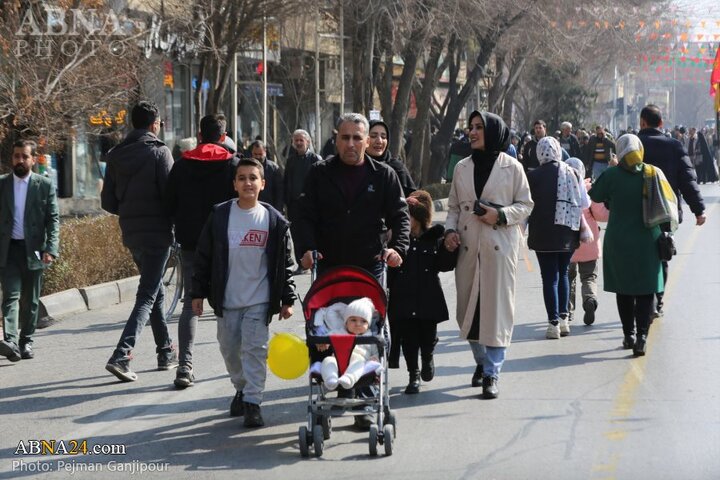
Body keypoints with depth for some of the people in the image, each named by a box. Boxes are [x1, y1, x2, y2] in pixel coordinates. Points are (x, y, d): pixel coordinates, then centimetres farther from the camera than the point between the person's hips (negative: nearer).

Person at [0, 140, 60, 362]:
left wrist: (51, 249, -12)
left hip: (33, 250, 0)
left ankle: (26, 342, 17)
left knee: (30, 300, 7)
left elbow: (53, 219, -1)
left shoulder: (45, 185, 2)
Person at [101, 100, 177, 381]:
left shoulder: (116, 156, 6)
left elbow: (108, 203, 7)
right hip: (157, 233, -7)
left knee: (156, 291, 20)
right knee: (148, 296, -6)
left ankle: (166, 352, 27)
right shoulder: (159, 152, -11)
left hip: (131, 233, 7)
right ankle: (121, 355, -19)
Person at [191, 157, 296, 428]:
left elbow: (285, 263, 3)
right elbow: (203, 257, 3)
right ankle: (242, 388, 34)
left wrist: (287, 299, 1)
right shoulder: (220, 216, -2)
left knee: (255, 348, -8)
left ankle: (253, 402, -4)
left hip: (259, 300, -2)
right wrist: (198, 293, 2)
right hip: (226, 299, 2)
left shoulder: (274, 220, -2)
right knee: (230, 349, 12)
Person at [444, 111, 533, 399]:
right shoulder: (462, 168, 11)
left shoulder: (511, 167, 0)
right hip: (468, 247, 4)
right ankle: (482, 361, 27)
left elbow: (525, 204, 2)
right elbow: (454, 206, 16)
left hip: (499, 247, -4)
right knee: (469, 306, 6)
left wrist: (501, 215, -14)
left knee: (496, 307, -6)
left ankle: (491, 374, -3)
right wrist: (450, 230, -1)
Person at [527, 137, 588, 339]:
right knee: (563, 273, 19)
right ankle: (563, 318, 18)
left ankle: (554, 323, -1)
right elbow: (585, 203, 4)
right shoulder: (572, 174, -1)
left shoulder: (533, 176, -10)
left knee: (549, 277, 2)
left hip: (544, 234, -3)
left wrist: (522, 231, 12)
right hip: (568, 234, 3)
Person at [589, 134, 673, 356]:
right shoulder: (654, 174, -5)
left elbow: (595, 195, 5)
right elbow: (670, 201, 4)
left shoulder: (611, 175, -10)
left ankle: (629, 334, 17)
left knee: (623, 290, 13)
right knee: (645, 291, 2)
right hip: (647, 242, 0)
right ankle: (641, 336, -11)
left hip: (619, 242, 0)